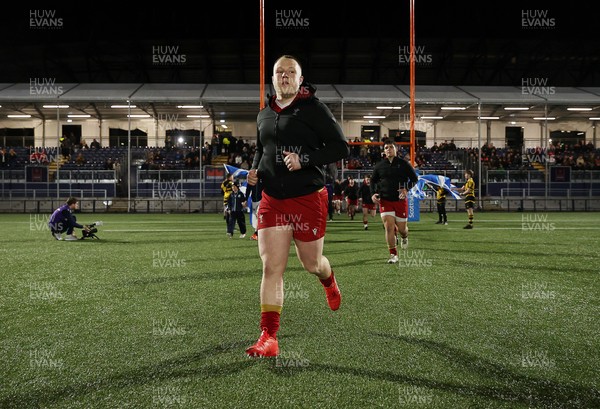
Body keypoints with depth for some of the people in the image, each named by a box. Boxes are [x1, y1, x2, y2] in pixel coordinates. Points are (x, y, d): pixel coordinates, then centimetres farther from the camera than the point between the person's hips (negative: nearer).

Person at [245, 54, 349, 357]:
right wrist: (255, 169, 7)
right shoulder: (264, 115, 12)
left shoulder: (313, 108, -6)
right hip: (272, 200, 4)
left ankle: (329, 282, 51)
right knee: (271, 267, -5)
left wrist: (304, 159, -23)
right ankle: (269, 338, -5)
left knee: (311, 263, 12)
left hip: (308, 199, -4)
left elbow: (341, 147, -11)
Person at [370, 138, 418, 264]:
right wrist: (373, 194, -1)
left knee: (402, 228, 7)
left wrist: (406, 188, -16)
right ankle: (393, 255, -1)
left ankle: (404, 237, 46)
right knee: (389, 227, -10)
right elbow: (373, 180, 16)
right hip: (385, 201, 1)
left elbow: (415, 178, 2)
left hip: (401, 200, -1)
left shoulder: (403, 163, -2)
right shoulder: (379, 166, 4)